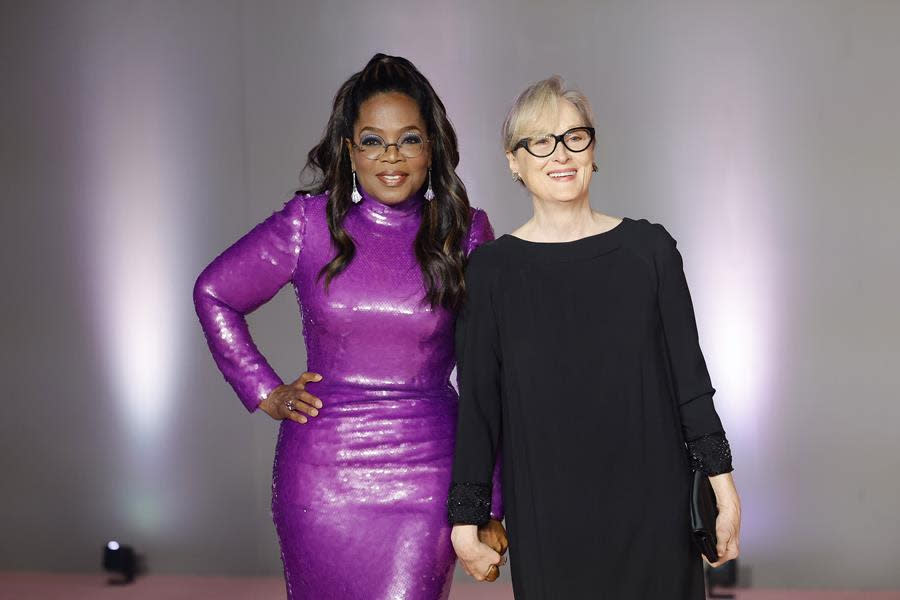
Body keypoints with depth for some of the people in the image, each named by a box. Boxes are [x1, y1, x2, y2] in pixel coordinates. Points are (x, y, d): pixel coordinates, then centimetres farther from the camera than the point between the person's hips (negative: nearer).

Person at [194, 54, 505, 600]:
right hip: (323, 475, 1)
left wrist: (490, 503, 2)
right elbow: (213, 294, 12)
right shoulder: (308, 224, -1)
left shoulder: (466, 234, 0)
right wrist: (265, 393, 5)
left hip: (427, 477, 0)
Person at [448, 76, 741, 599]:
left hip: (654, 503, 1)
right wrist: (466, 517, 0)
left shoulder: (650, 248, 2)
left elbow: (689, 376, 4)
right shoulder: (493, 269, 0)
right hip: (547, 515, -1)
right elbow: (476, 403, 1)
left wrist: (723, 486, 0)